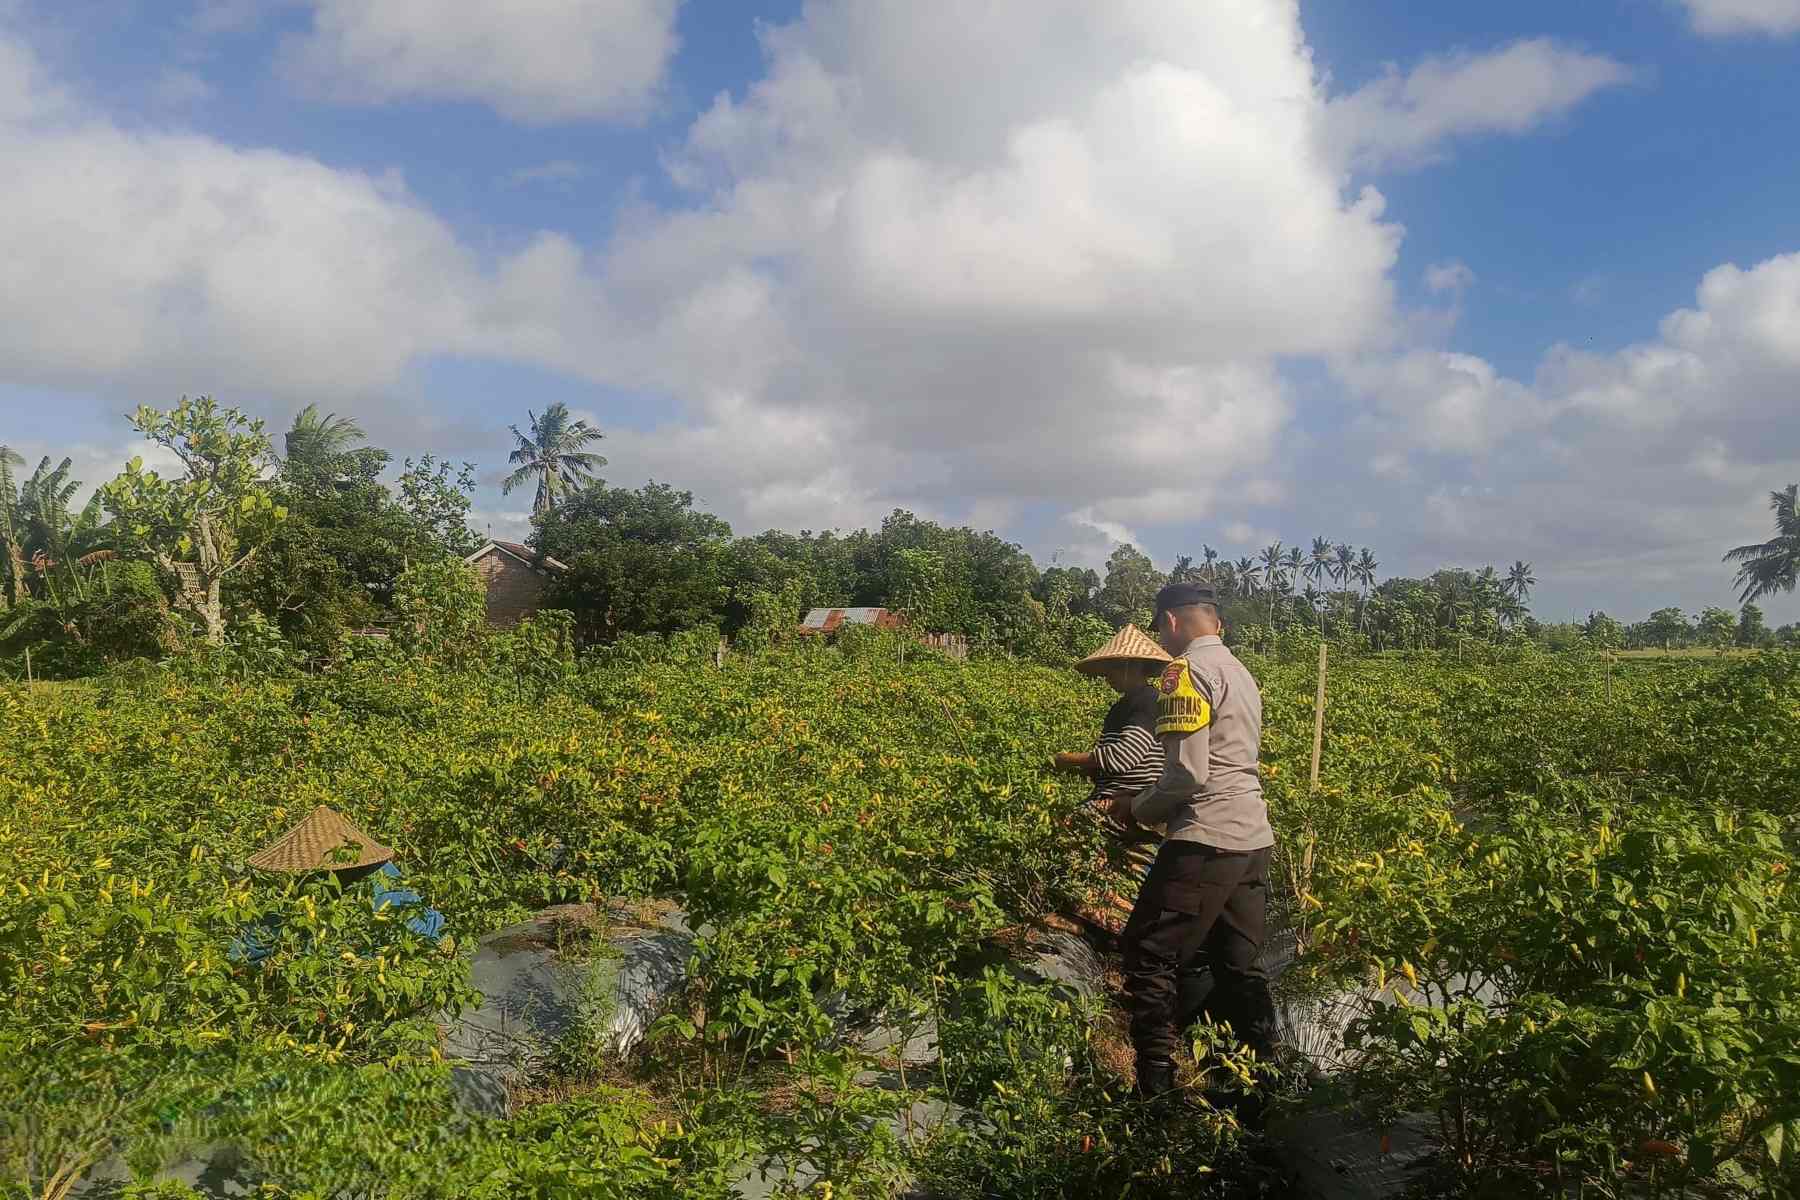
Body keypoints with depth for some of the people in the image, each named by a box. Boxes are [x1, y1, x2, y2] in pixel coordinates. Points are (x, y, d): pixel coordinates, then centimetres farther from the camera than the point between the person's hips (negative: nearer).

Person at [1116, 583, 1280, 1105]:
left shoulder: (1187, 670, -10)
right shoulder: (1242, 673, 18)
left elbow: (1188, 773, -18)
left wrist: (1137, 808, -2)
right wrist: (1154, 799, 20)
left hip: (1206, 841, -9)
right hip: (1253, 840, 9)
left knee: (1148, 957, -1)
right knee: (1241, 966, 14)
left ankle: (1156, 1086, 1)